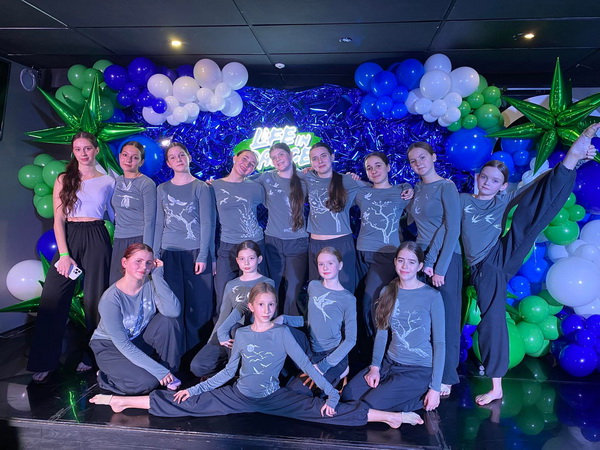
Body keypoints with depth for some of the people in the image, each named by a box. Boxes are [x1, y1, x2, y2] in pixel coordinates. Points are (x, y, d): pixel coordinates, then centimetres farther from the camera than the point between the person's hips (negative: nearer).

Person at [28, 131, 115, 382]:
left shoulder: (108, 182, 8)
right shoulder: (64, 179, 7)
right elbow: (58, 220, 0)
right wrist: (64, 254, -7)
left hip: (96, 239, 0)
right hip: (68, 238, 1)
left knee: (95, 299, 4)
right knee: (52, 301, -4)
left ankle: (92, 356, 18)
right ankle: (43, 362, 8)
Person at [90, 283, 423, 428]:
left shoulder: (282, 333, -11)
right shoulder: (242, 334, -3)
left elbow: (304, 363, -11)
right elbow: (228, 371, 5)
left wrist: (330, 392, -15)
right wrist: (194, 388, 5)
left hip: (274, 398, -2)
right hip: (238, 396, 3)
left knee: (318, 409, -18)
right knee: (187, 403, -4)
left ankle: (389, 416, -23)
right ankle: (124, 401, 5)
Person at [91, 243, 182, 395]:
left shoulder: (150, 285, -15)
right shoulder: (110, 298, -26)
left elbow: (173, 311, -32)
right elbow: (121, 343, -24)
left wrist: (157, 276, -30)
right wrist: (157, 369, -27)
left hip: (140, 340, 4)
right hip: (110, 348, -4)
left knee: (167, 321, -24)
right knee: (148, 382, -25)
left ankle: (170, 372, -6)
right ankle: (106, 376, 5)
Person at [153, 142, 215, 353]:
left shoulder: (201, 187, 2)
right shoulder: (162, 189, 11)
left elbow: (206, 223, -3)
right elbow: (159, 223, 12)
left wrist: (203, 256, -10)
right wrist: (155, 254, 6)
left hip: (195, 252, -2)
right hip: (169, 252, 2)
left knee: (198, 303, 0)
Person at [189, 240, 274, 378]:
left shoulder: (267, 283, 0)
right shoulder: (231, 285, 17)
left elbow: (243, 307, -14)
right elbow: (223, 315, 9)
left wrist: (223, 330, -25)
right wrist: (211, 341, -5)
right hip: (227, 335, 4)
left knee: (234, 328, -38)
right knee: (197, 366, -17)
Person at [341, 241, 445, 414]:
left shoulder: (432, 296, -10)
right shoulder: (387, 292, 4)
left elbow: (439, 343, -9)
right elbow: (381, 333, 5)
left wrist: (435, 388, -12)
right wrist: (375, 366, -7)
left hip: (419, 369, -5)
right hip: (389, 362, 5)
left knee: (369, 405, -18)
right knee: (348, 395, -10)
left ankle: (422, 399, 0)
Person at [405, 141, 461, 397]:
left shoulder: (446, 187, -6)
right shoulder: (416, 189, 12)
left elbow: (453, 229, -11)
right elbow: (421, 227, 10)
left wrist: (440, 267, -14)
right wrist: (425, 260, -4)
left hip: (445, 259, -5)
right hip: (421, 257, 5)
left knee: (446, 318, 0)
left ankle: (446, 378, 11)